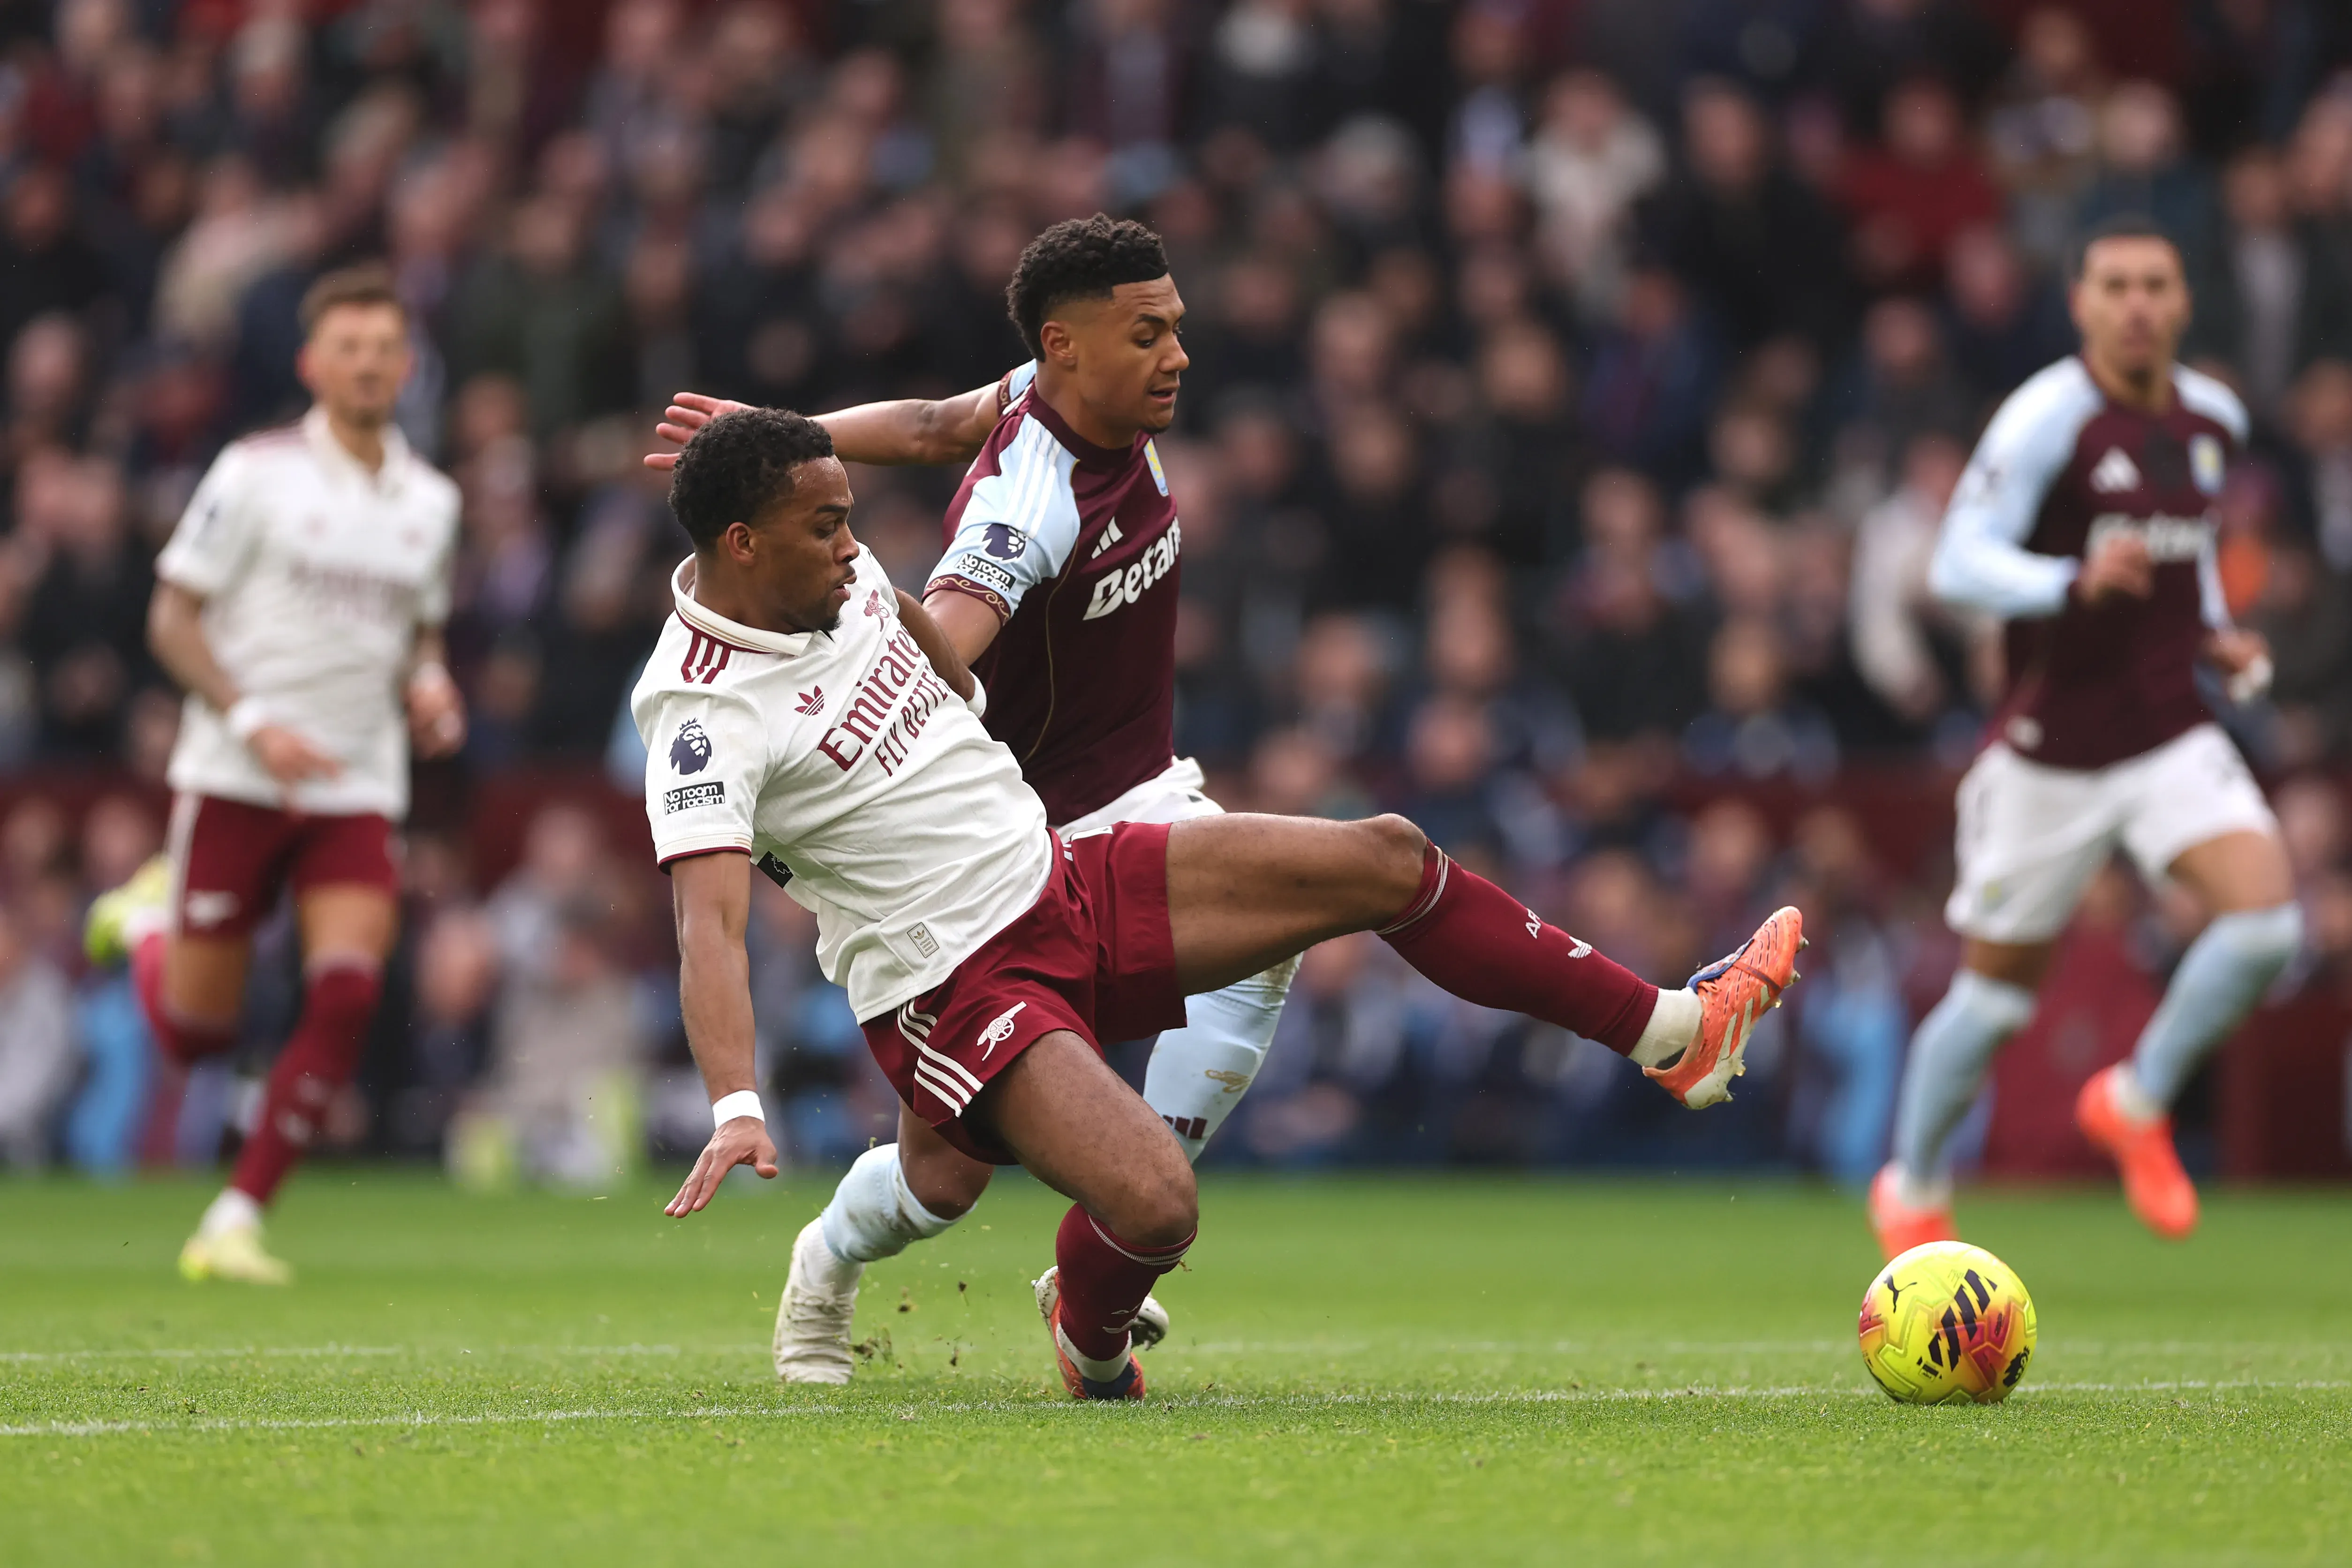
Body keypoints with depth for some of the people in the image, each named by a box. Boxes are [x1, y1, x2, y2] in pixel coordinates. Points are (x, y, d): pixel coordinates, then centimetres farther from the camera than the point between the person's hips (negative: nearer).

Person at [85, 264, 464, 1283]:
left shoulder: (430, 499, 9)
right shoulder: (257, 472, -6)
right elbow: (173, 621, -6)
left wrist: (430, 688, 1)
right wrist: (254, 722, -20)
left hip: (358, 789, 4)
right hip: (234, 780, -4)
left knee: (347, 996, -17)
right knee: (194, 1033, 1)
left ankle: (234, 1224, -7)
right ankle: (150, 917, 37)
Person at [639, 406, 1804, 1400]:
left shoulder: (836, 575, 1)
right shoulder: (704, 716, -24)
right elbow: (709, 924, -35)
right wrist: (735, 1109, -47)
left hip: (1064, 876, 9)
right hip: (957, 992, -9)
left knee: (1387, 859, 5)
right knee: (1155, 1203, -29)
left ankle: (1670, 1034, 19)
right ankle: (1087, 1334, 9)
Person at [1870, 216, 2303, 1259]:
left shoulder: (2215, 420, 6)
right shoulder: (2047, 419, -15)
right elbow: (1958, 565, -20)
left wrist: (2216, 635, 9)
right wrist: (2076, 583, -36)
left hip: (2171, 736, 5)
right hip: (2051, 751, -5)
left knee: (2267, 917, -19)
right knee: (1996, 989, 6)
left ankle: (2138, 1102, 4)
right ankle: (1912, 1190, 30)